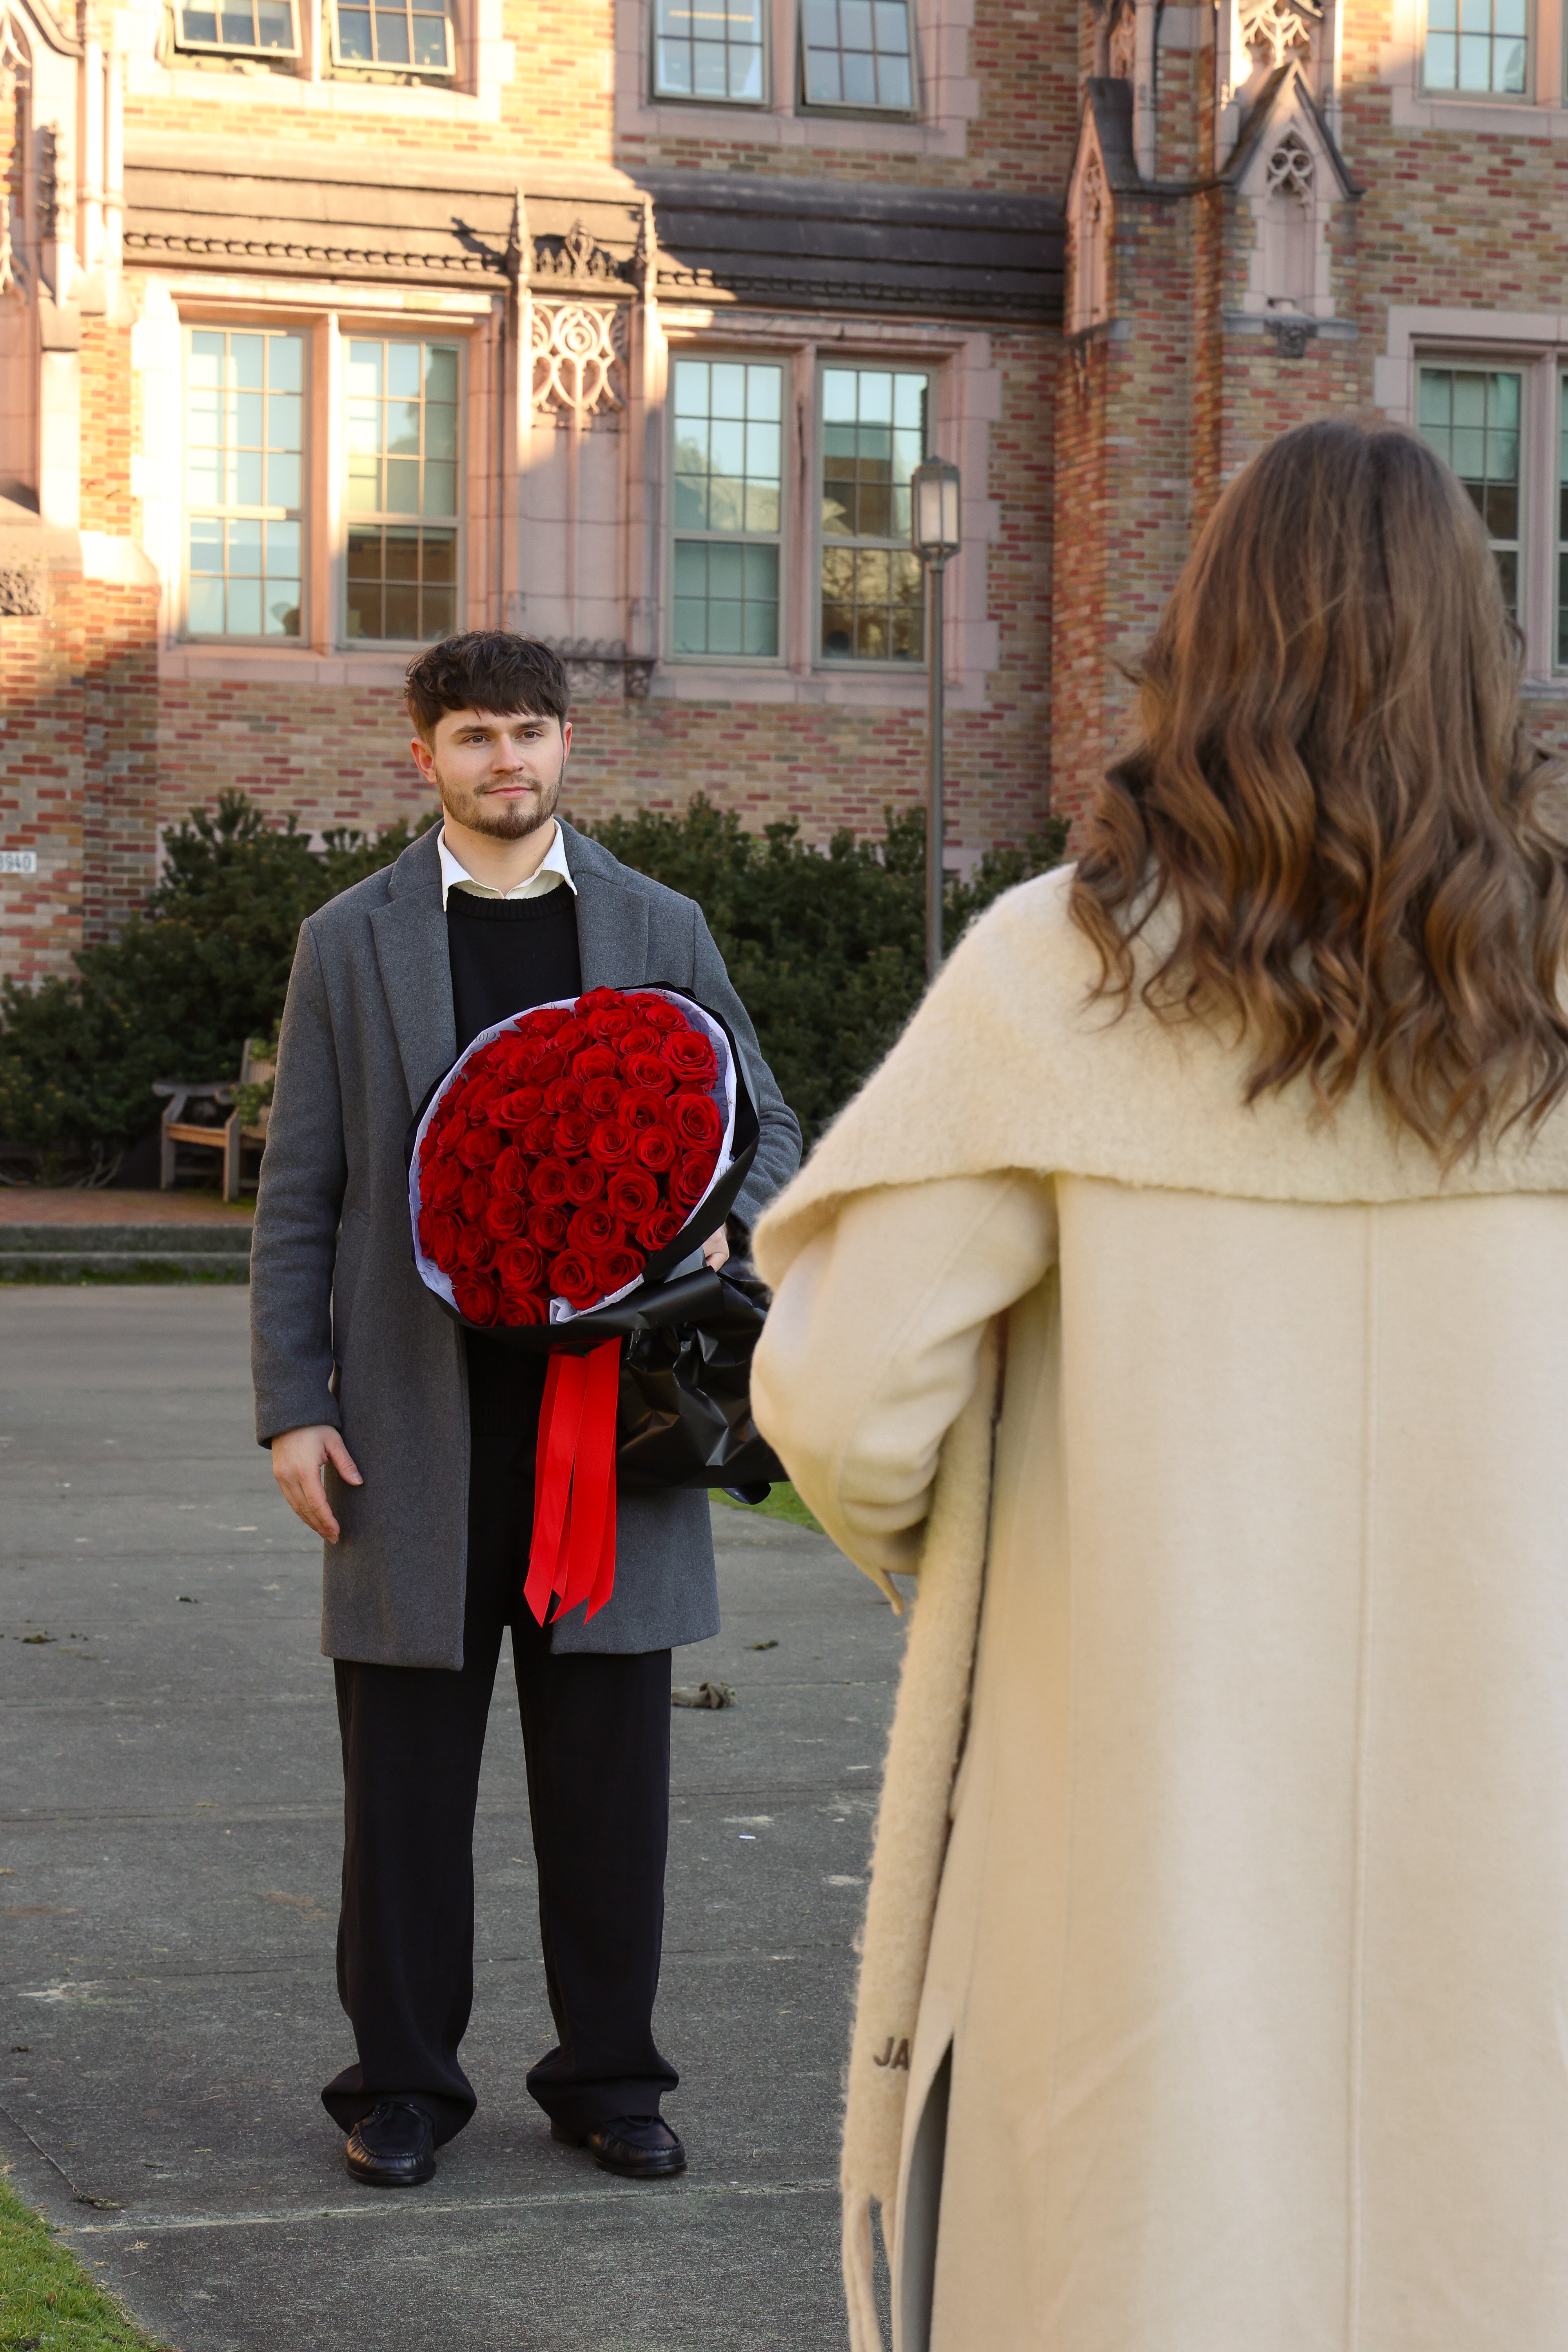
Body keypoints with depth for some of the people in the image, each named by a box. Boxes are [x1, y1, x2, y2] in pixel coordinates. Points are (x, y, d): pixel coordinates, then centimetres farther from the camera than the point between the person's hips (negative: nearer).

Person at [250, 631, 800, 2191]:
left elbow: (766, 1129, 15)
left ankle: (607, 2076, 18)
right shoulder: (350, 944, 6)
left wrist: (722, 1223, -9)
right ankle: (402, 2083, 15)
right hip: (419, 1416, -1)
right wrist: (293, 1406, -3)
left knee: (610, 1762, 5)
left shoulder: (658, 931, 10)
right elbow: (299, 1197, 5)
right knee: (406, 1768, 4)